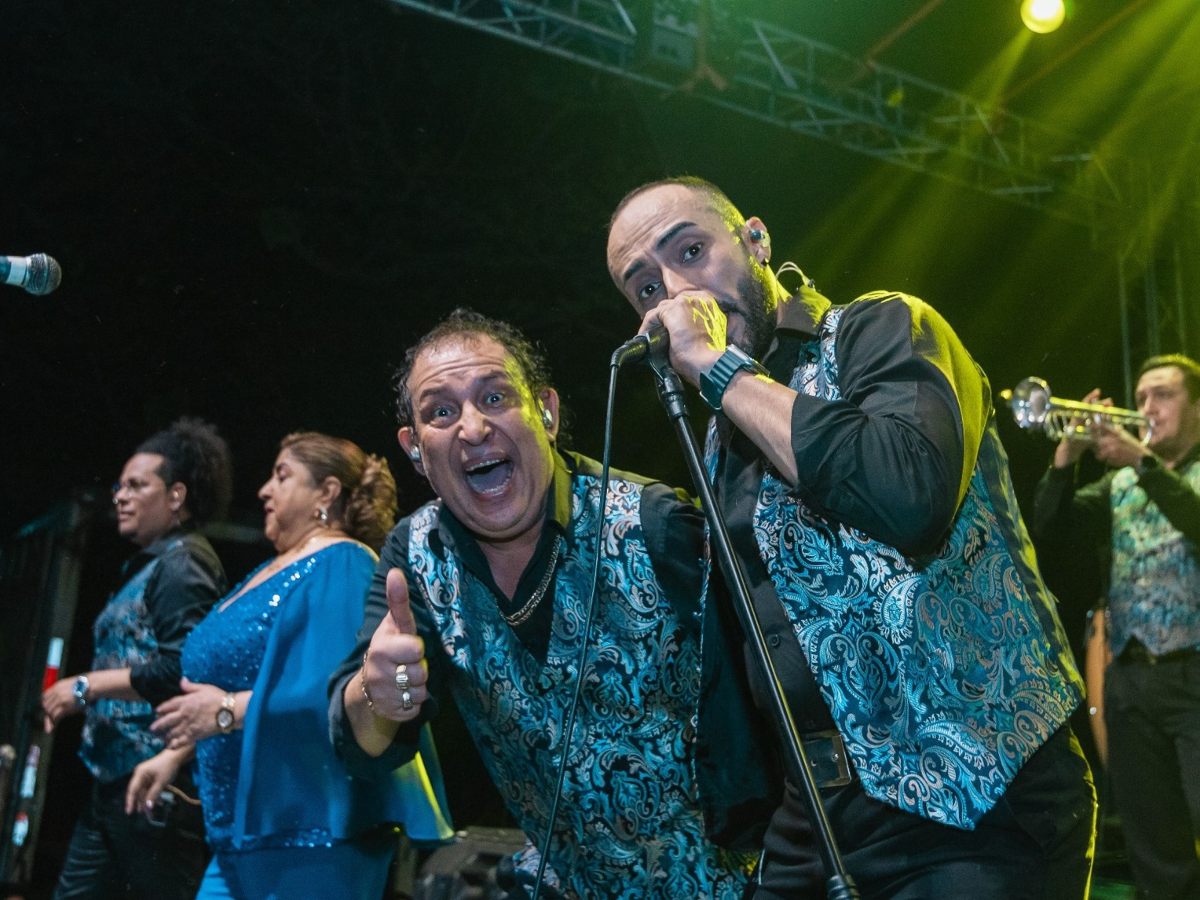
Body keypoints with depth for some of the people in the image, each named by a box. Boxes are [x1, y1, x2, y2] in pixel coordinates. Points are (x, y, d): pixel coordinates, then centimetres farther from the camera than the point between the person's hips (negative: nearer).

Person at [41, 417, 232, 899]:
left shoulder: (181, 561, -8)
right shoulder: (148, 566, 21)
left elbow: (181, 668, -21)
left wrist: (87, 686, -14)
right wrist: (81, 698, 11)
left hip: (155, 782, -10)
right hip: (115, 779, 10)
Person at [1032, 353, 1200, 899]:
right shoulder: (1118, 484, 18)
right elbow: (1048, 522, 6)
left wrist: (1144, 461, -20)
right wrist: (1068, 453, -7)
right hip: (1129, 679, 5)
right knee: (1154, 853, 9)